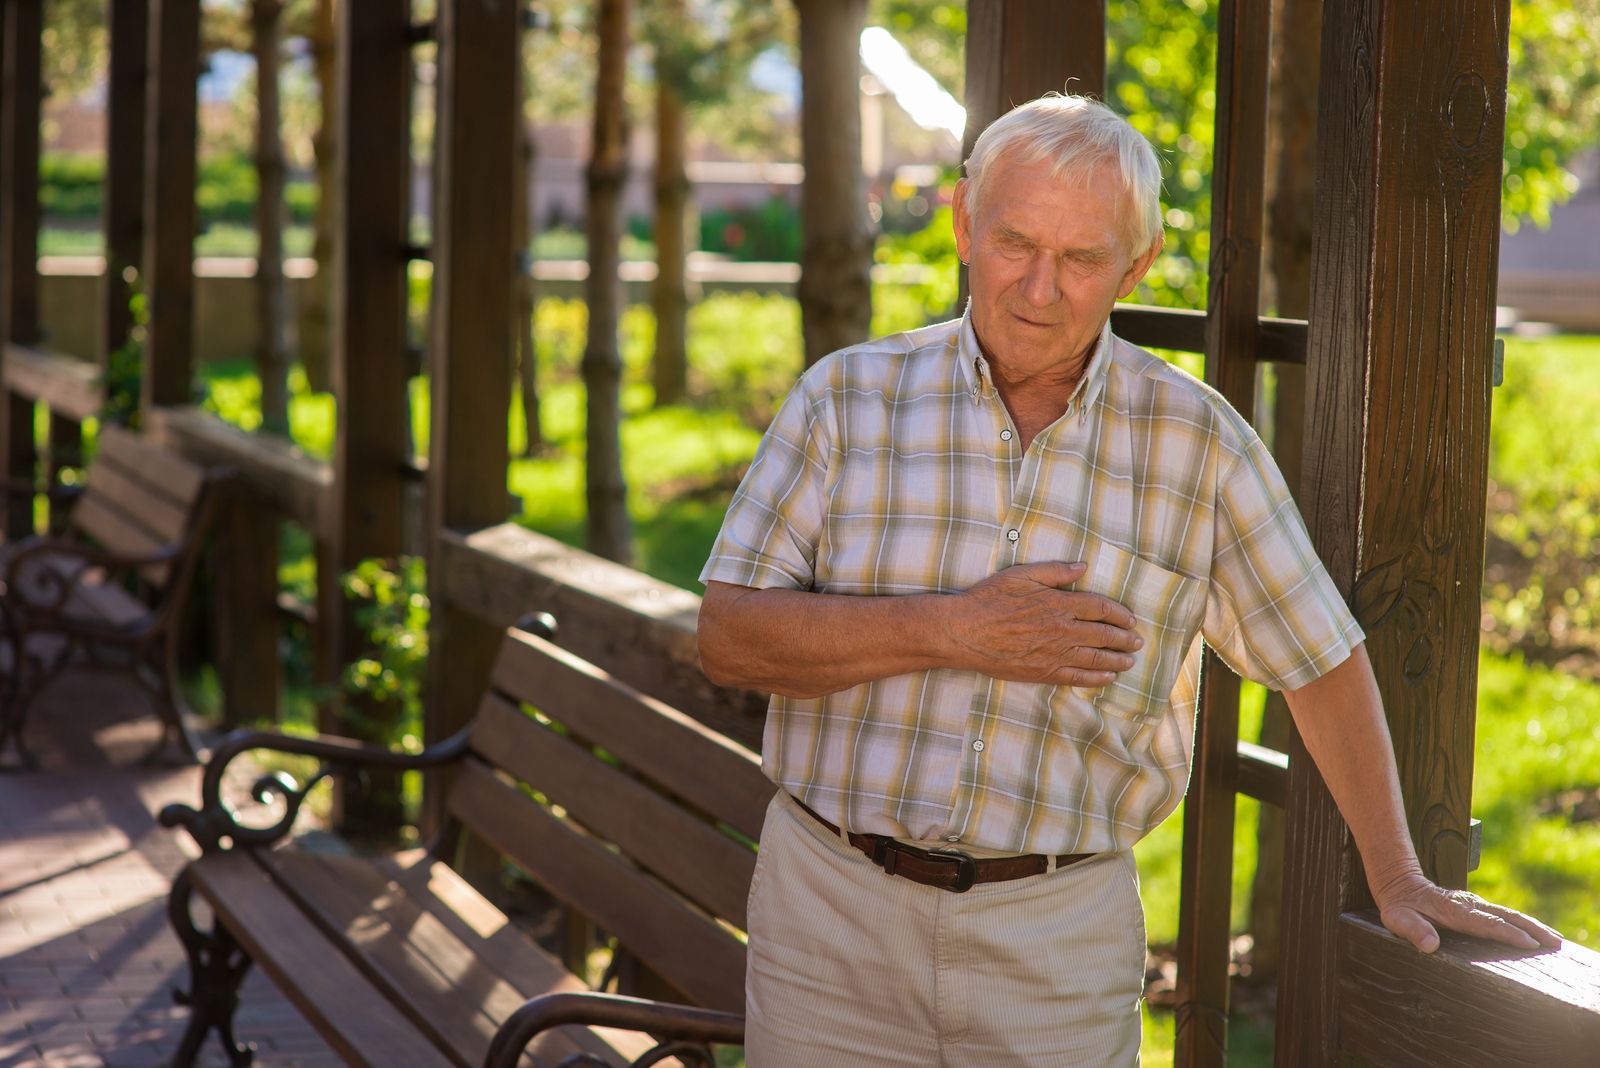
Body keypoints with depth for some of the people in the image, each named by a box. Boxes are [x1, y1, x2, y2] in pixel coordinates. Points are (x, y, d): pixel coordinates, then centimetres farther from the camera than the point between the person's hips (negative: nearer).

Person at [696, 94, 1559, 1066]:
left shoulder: (1196, 440, 0)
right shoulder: (848, 398, -1)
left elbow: (1321, 658, 9)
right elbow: (730, 638, -6)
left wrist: (1400, 879, 10)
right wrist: (951, 631, -16)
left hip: (1058, 941, 0)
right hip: (834, 910, 0)